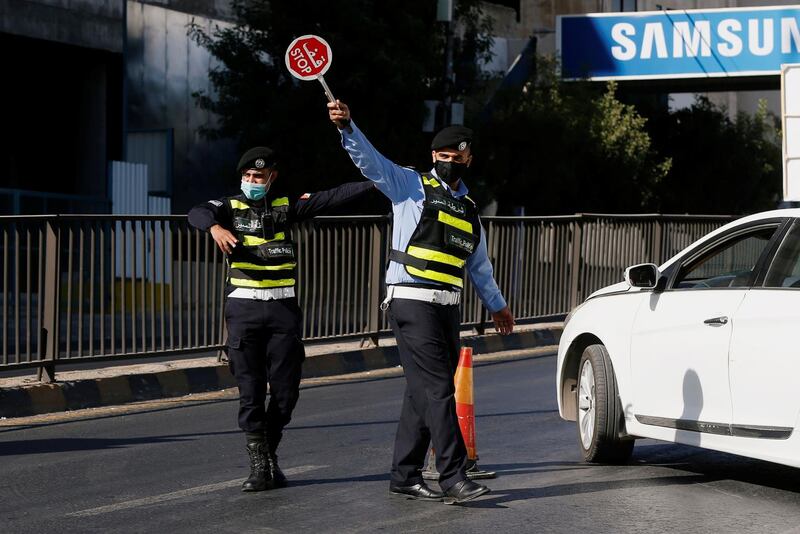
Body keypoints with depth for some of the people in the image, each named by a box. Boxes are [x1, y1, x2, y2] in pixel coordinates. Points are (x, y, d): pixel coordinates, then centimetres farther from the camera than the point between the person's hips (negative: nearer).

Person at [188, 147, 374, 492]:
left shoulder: (285, 206, 9)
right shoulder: (230, 206, 4)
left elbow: (331, 198, 2)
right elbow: (197, 213, -17)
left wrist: (373, 182, -7)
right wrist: (215, 227, -39)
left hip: (283, 308, 2)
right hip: (244, 309, -2)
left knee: (285, 391, 2)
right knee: (250, 391, -3)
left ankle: (269, 452, 22)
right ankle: (259, 466, 3)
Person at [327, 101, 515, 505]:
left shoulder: (469, 210, 21)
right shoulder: (411, 186, 3)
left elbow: (479, 265, 33)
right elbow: (370, 160, -12)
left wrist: (496, 305, 40)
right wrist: (347, 127, -30)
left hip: (448, 308, 7)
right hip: (412, 302, -7)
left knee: (424, 392, 7)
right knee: (437, 389, -13)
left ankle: (405, 476, 12)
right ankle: (453, 477, -16)